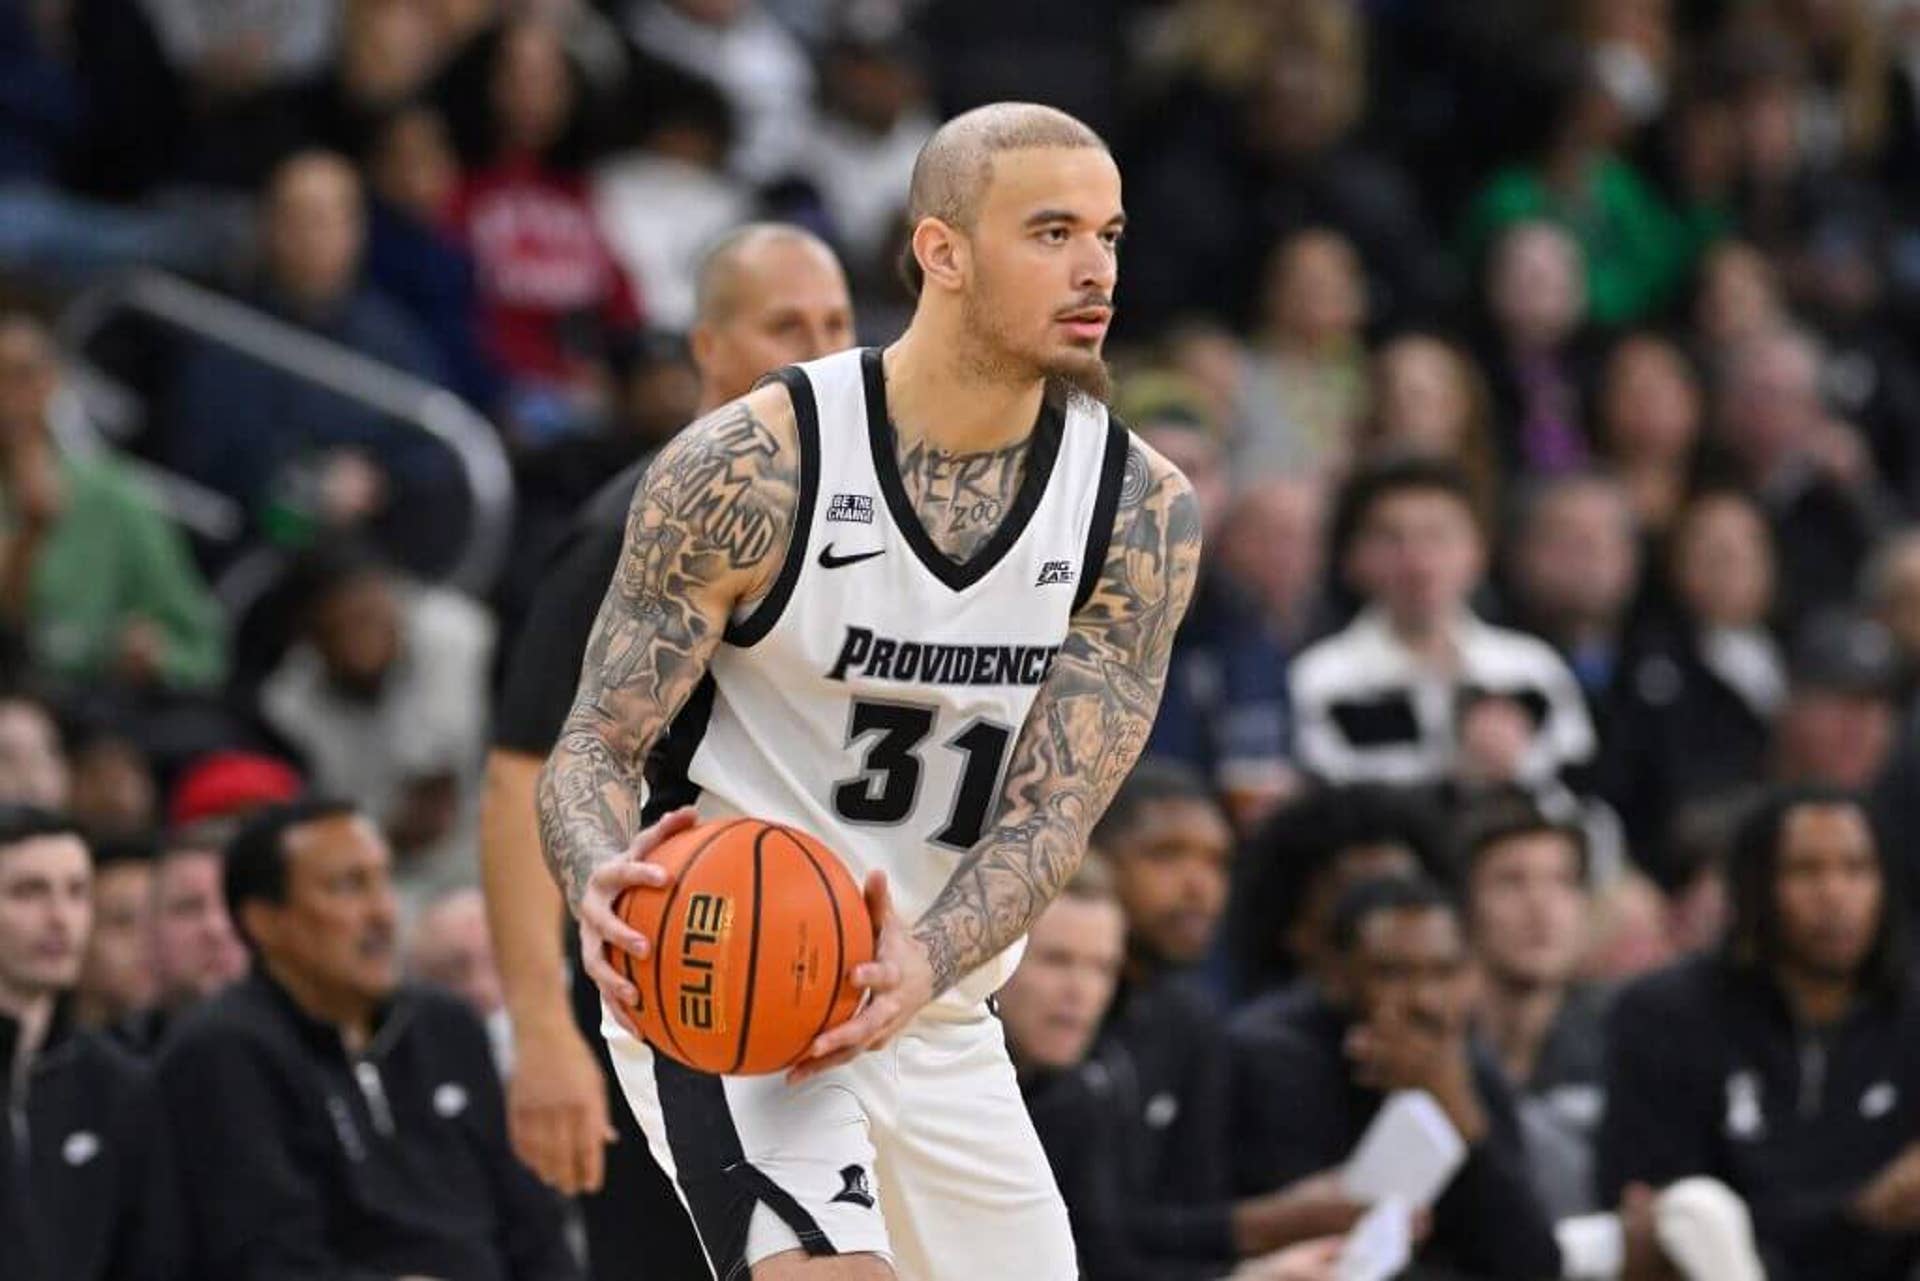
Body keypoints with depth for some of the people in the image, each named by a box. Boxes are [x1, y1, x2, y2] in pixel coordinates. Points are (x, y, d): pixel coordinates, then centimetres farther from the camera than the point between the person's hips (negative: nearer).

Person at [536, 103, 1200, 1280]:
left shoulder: (1144, 511, -7)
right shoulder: (749, 468, -16)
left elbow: (1055, 809, -13)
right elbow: (597, 745, -12)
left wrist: (923, 963, -33)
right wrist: (604, 881, -36)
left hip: (940, 1019, 5)